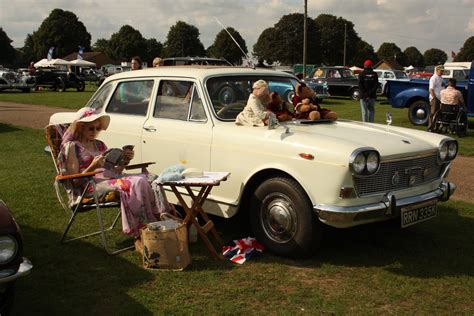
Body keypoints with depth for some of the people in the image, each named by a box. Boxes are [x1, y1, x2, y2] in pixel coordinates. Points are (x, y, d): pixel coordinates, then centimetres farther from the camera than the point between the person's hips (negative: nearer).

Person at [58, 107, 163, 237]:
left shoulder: (100, 145, 23)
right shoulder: (72, 146, 4)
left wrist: (125, 161, 1)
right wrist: (92, 167, -18)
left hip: (112, 178, 7)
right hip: (92, 186, -7)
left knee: (147, 178, -21)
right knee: (136, 183, -31)